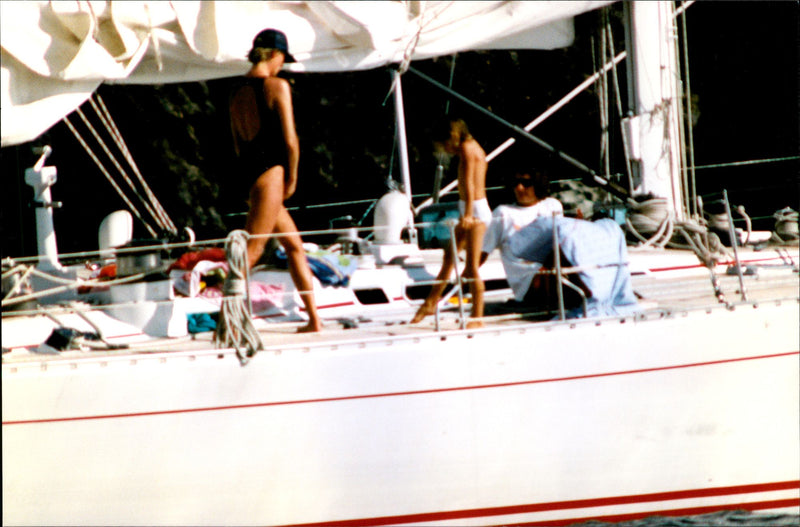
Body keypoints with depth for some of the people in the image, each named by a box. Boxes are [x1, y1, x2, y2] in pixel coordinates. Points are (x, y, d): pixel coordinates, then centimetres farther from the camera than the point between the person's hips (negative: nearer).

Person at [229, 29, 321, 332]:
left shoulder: (237, 91, 13)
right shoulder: (277, 86, -9)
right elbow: (290, 139, -11)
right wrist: (292, 178, 2)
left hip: (249, 170, 8)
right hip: (271, 171, -8)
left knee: (295, 246, 17)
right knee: (251, 251, -9)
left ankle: (314, 319, 19)